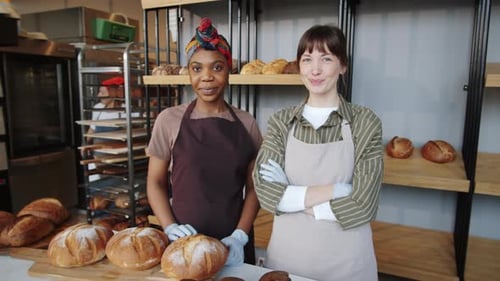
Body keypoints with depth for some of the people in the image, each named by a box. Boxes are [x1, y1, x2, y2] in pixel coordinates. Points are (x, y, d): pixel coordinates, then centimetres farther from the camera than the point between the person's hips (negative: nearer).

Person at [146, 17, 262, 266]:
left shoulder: (247, 124, -2)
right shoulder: (169, 120, -6)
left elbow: (253, 188, 1)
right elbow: (156, 183, 1)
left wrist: (240, 236, -10)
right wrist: (171, 228, -11)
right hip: (185, 241, -1)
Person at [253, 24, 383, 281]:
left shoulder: (364, 123, -9)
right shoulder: (281, 122, -3)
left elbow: (362, 204, -15)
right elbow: (265, 191, -11)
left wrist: (290, 195, -14)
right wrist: (331, 191, -19)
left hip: (344, 260, -1)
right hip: (286, 253, 2)